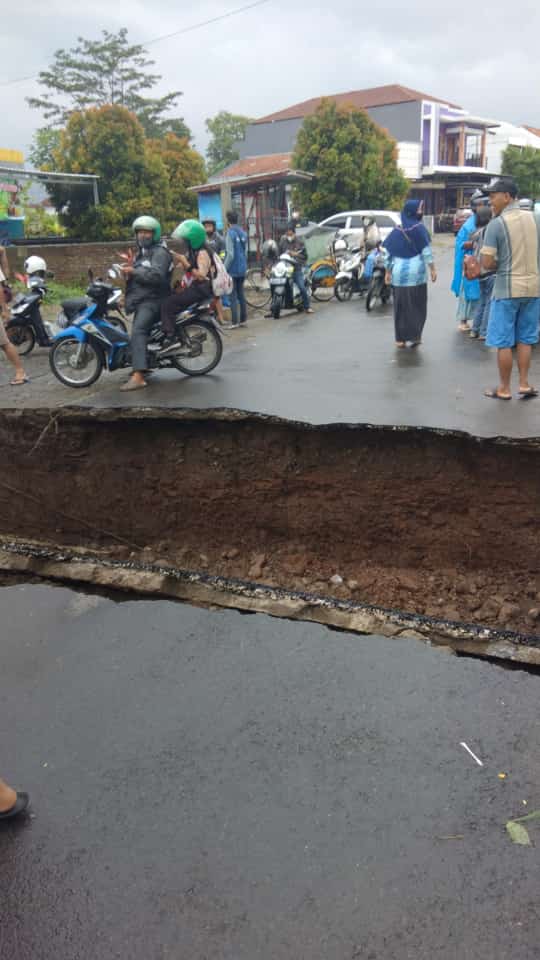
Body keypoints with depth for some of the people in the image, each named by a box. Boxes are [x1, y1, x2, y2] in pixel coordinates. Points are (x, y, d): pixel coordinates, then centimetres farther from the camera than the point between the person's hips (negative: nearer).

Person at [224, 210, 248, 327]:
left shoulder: (230, 233, -13)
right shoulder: (243, 233, 9)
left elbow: (230, 255, -18)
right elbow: (246, 252, 12)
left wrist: (224, 269, -10)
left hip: (232, 270, -7)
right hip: (242, 269, 7)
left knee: (233, 296, -4)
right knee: (241, 294, 14)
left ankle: (235, 322, -4)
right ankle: (243, 320, 16)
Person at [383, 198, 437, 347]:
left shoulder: (396, 231, 6)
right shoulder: (419, 228, -5)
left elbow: (388, 254, 7)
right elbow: (427, 252, -8)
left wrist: (388, 272, 15)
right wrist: (432, 269, -3)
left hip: (399, 274, 3)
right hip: (416, 273, -3)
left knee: (400, 306, 9)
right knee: (417, 305, 8)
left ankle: (400, 338, 9)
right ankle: (414, 336, 6)